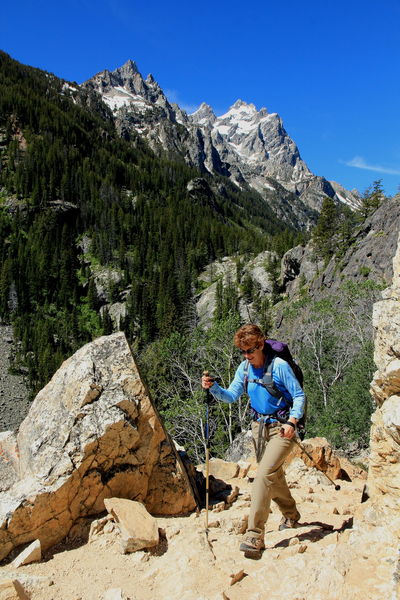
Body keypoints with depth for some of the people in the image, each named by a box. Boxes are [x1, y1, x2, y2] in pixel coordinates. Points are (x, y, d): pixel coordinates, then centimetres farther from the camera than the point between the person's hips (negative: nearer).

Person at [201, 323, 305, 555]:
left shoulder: (279, 365, -16)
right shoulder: (245, 368, 1)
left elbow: (299, 395, -11)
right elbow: (231, 395, 1)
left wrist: (292, 422, -24)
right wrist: (213, 387, -18)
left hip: (281, 428, -7)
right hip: (260, 426, 7)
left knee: (265, 473, -19)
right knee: (274, 475, 19)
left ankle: (255, 534, -13)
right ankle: (291, 515, 44)